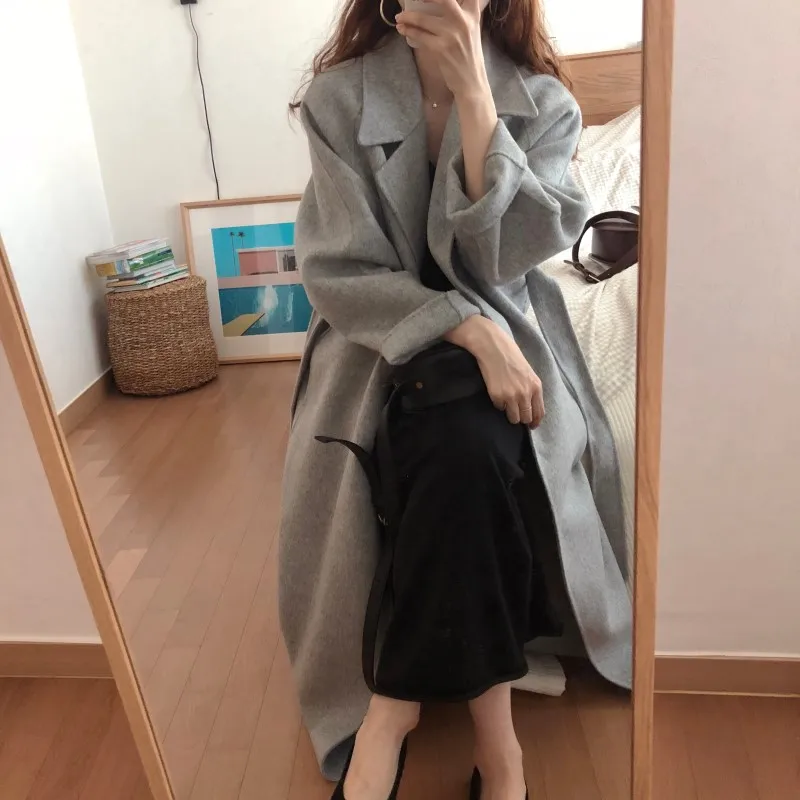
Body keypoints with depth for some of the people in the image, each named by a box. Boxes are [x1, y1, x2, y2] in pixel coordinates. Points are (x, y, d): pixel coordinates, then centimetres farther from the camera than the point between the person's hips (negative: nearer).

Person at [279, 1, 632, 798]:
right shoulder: (339, 98, -3)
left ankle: (392, 711, -14)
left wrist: (471, 90, -18)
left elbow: (504, 257, -14)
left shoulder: (543, 103, 0)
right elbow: (340, 271, -9)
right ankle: (493, 734, -13)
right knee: (465, 452, -31)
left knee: (469, 449, -32)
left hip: (504, 337, 1)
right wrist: (470, 330, -22)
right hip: (381, 341, 0)